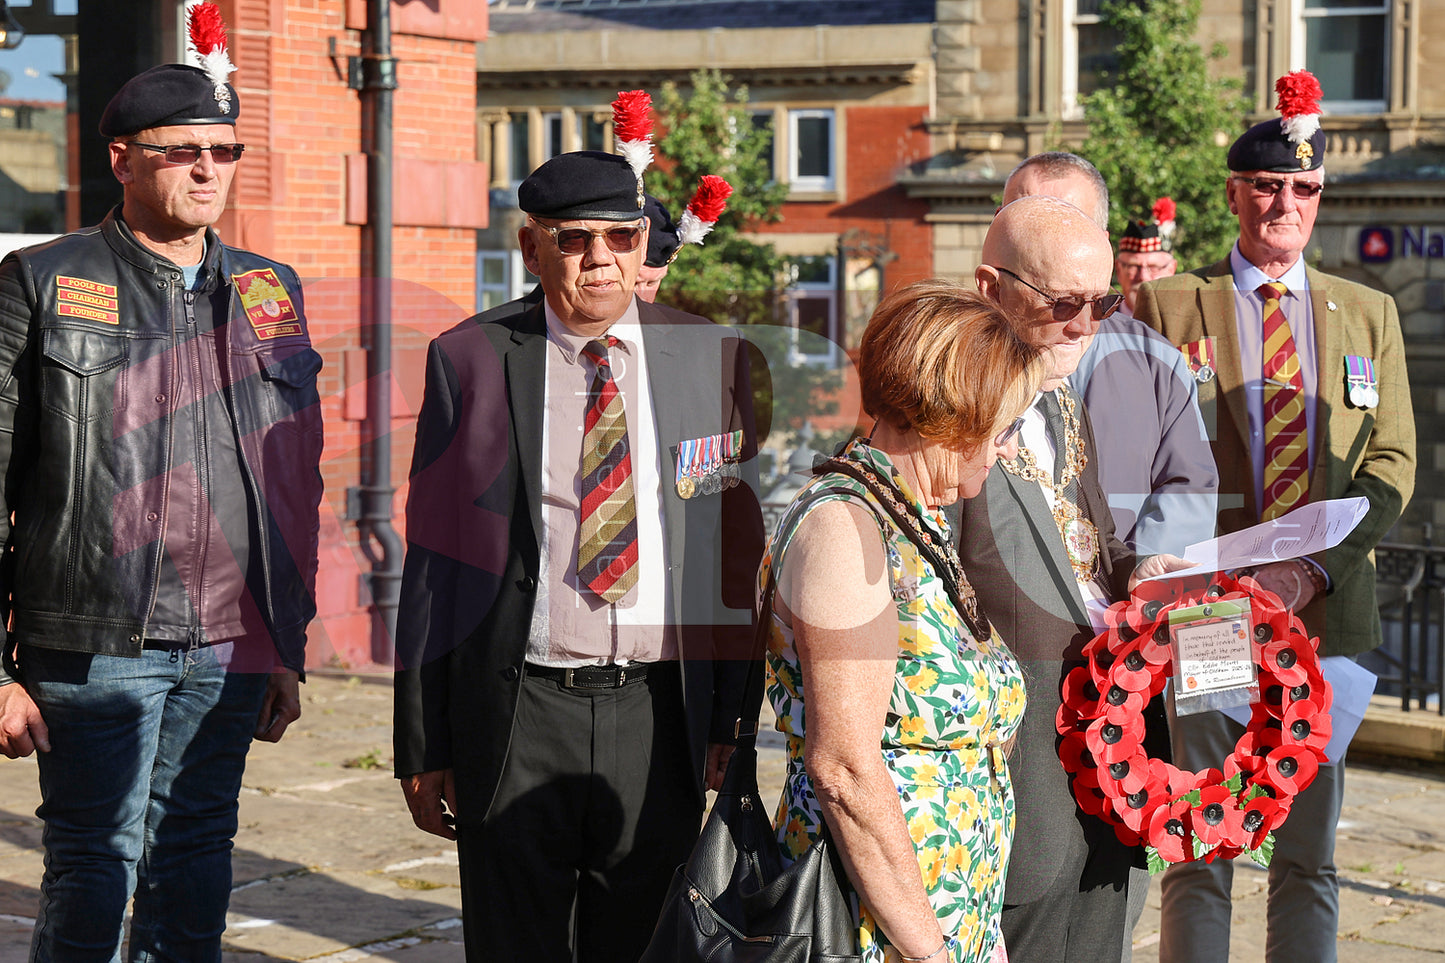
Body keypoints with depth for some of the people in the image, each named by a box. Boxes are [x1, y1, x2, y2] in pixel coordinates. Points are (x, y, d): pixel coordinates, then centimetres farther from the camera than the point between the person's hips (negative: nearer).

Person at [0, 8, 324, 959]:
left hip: (231, 649, 4)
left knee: (195, 870, 9)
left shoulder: (268, 293, 13)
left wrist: (289, 648, 12)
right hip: (94, 648, -4)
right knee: (94, 873, -1)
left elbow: (298, 484, 16)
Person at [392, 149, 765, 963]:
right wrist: (423, 743, 0)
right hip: (515, 718, -1)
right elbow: (431, 559, 2)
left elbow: (741, 551, 7)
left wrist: (731, 716, 3)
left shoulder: (714, 359, 4)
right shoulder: (471, 360, 1)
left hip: (660, 716, 1)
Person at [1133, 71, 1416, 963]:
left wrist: (1314, 570, -10)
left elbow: (1391, 465, 6)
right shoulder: (1169, 305, 4)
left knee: (1310, 853, 8)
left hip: (1325, 614, 3)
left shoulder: (1369, 315, 12)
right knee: (1198, 852, 1)